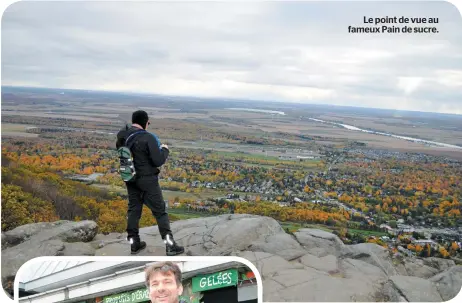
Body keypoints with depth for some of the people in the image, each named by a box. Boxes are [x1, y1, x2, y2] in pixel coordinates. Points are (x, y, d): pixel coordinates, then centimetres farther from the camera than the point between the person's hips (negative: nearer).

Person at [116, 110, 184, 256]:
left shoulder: (122, 135, -1)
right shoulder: (148, 138, -21)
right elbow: (158, 161, -18)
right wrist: (164, 149, -1)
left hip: (130, 179, 6)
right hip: (147, 180, -6)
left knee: (133, 209, 16)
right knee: (160, 211, 2)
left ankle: (133, 242, 23)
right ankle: (170, 245, 4)